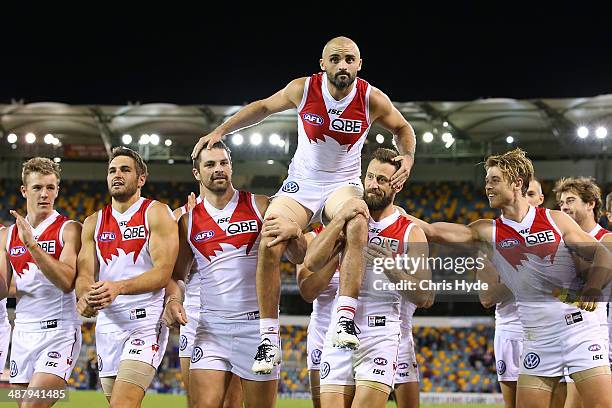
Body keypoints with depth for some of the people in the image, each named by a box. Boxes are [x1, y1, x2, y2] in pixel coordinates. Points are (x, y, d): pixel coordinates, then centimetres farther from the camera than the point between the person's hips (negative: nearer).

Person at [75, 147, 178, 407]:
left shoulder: (156, 213, -2)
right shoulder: (94, 223, 15)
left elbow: (163, 273, -12)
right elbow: (84, 273, 6)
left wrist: (118, 287, -28)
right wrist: (84, 296, -19)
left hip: (145, 320, -6)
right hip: (108, 323, 6)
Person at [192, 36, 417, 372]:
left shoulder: (372, 100, -12)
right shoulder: (303, 89, -10)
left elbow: (402, 128, 9)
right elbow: (263, 107, 9)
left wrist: (407, 158, -11)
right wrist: (220, 131, 4)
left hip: (343, 184, -1)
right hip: (301, 183, 1)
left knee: (358, 225, -37)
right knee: (269, 245, -22)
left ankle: (345, 319, -39)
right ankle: (269, 338, -12)